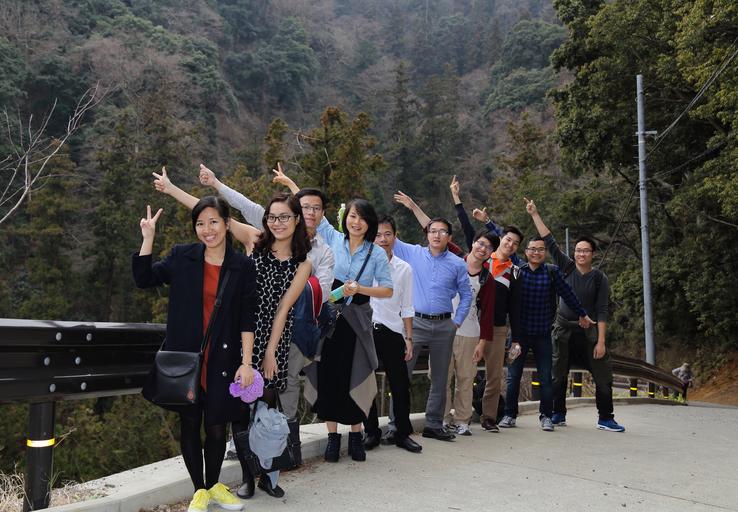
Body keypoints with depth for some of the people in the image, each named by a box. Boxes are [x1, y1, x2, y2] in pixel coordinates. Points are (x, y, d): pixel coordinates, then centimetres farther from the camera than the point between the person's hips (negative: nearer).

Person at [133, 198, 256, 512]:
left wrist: (246, 363, -5)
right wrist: (148, 238, -5)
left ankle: (214, 485, 32)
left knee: (217, 426, 6)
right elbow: (143, 279, 4)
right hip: (185, 357, 1)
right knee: (190, 424, 8)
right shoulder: (181, 257, 1)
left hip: (222, 360, 0)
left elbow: (247, 319, -1)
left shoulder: (243, 266, -2)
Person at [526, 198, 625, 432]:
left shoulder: (599, 278, -4)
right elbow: (549, 242, -4)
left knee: (603, 374, -1)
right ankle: (558, 414, 21)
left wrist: (601, 341, -13)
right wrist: (535, 215, -7)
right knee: (558, 375, 7)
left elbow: (602, 311, -6)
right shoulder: (567, 268, -1)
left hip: (588, 331, -1)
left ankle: (605, 418, 12)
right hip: (563, 329, 1)